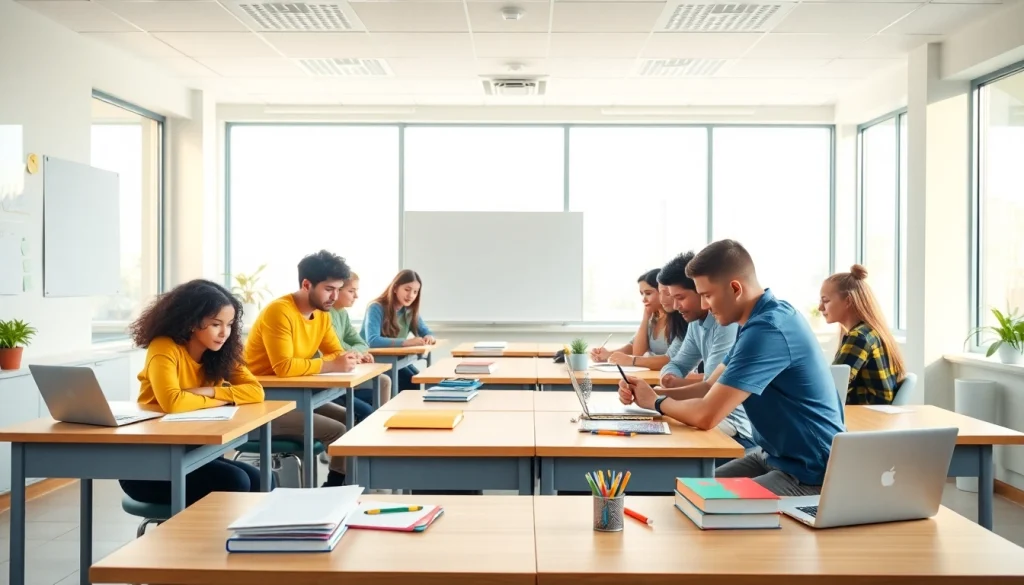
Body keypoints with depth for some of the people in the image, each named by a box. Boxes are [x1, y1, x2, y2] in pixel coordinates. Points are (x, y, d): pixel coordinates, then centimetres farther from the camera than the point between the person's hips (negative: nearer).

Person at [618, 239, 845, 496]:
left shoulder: (767, 329, -26)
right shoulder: (762, 319, 7)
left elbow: (705, 415, -28)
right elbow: (710, 389, 10)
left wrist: (655, 402, -9)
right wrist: (649, 393, -5)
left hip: (810, 473, -9)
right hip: (777, 455, 9)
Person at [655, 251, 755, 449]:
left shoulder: (728, 323, -21)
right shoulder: (696, 323, 7)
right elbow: (677, 365, 11)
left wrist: (656, 394, -20)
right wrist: (669, 378, -12)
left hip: (740, 426, -8)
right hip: (720, 416, 8)